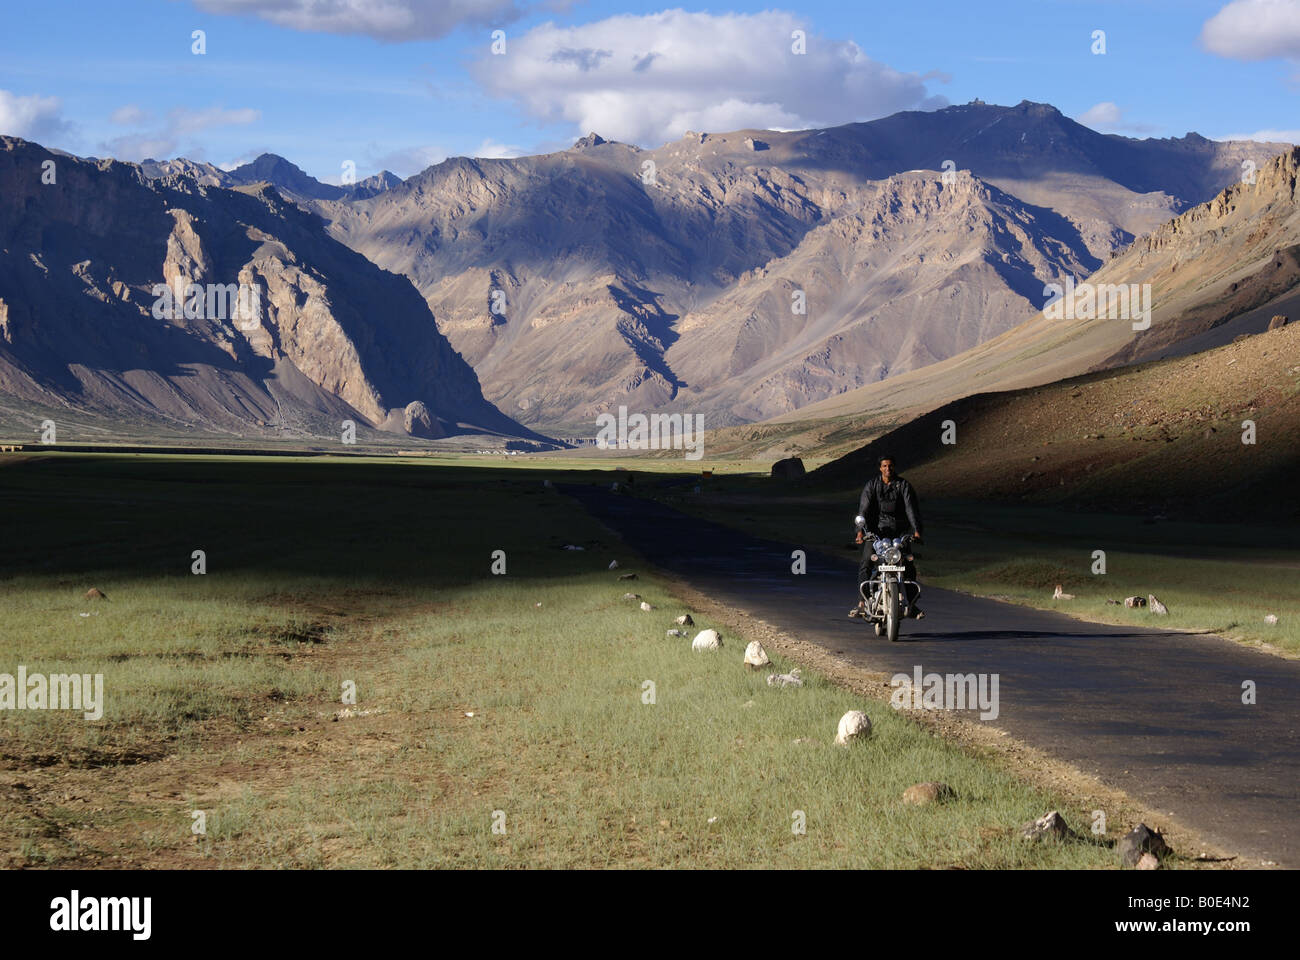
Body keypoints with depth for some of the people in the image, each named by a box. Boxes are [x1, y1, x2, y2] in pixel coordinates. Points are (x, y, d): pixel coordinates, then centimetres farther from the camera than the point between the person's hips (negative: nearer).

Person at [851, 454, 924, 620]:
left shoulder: (904, 485, 2)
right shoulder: (872, 485, 2)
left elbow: (911, 508, -7)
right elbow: (864, 508, -6)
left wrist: (916, 530, -21)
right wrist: (861, 530, -22)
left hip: (899, 530, 0)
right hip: (876, 530, 0)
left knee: (909, 565, -10)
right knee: (865, 565, -16)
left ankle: (911, 606, -2)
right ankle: (863, 603, -15)